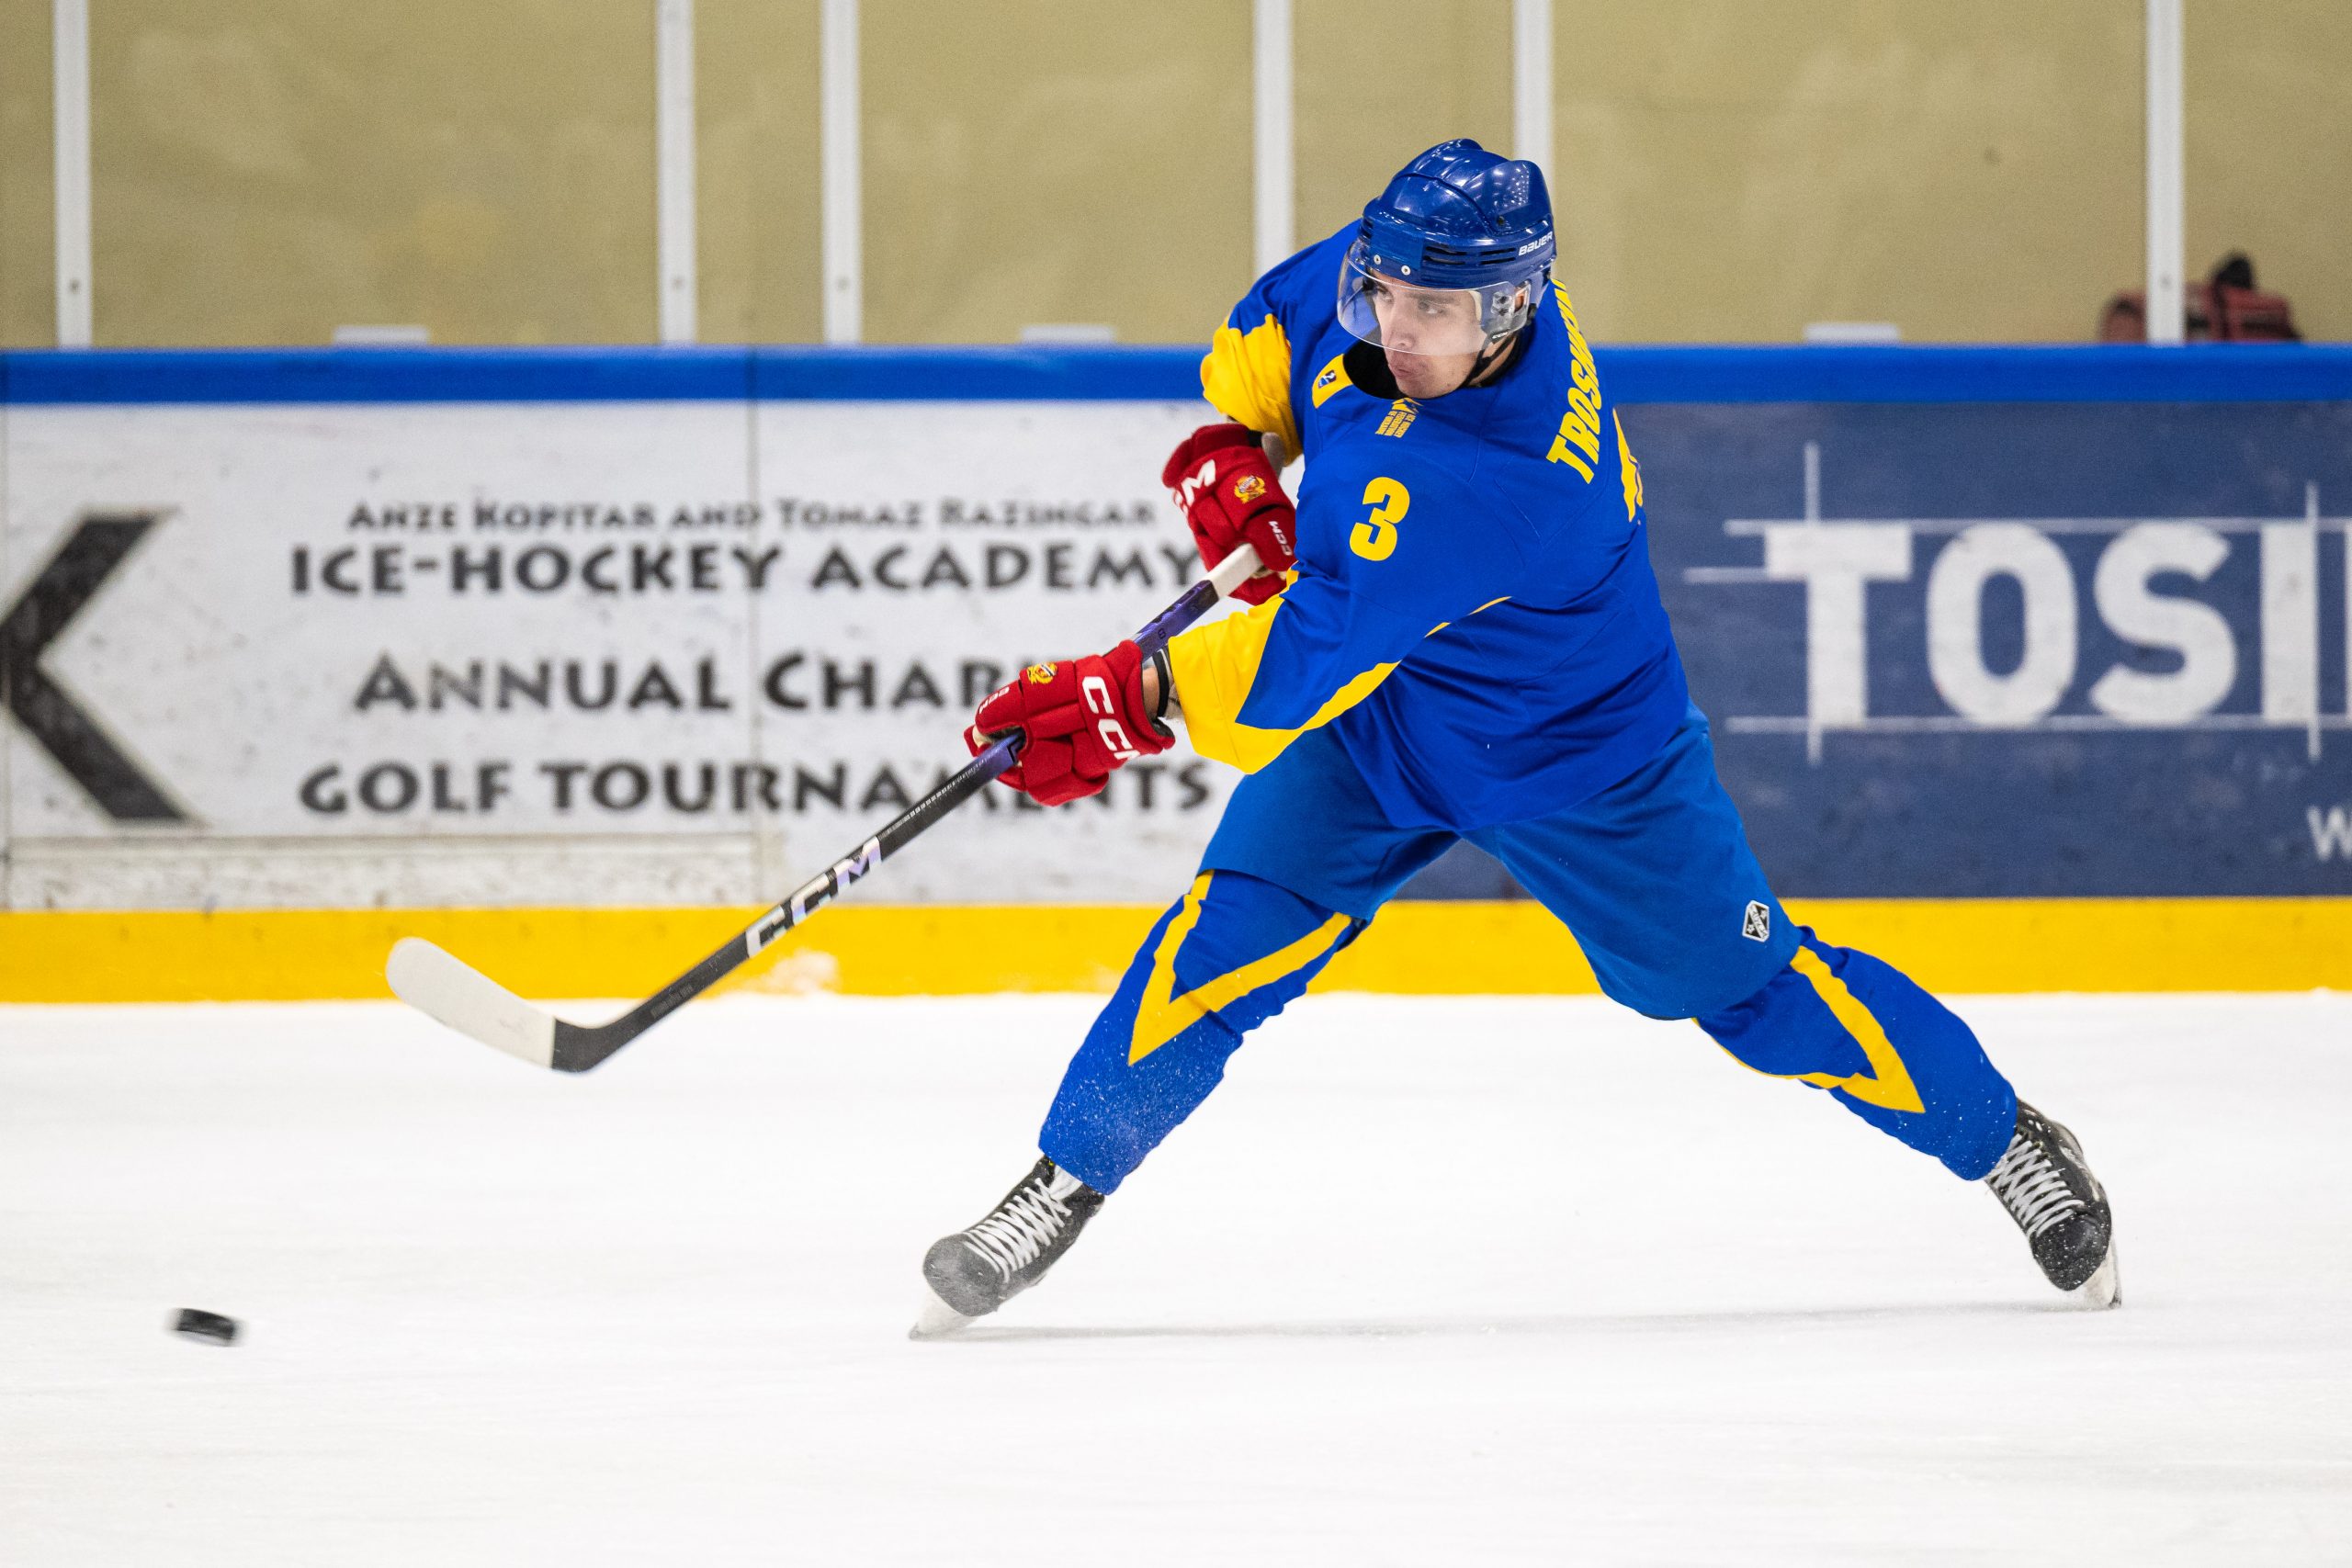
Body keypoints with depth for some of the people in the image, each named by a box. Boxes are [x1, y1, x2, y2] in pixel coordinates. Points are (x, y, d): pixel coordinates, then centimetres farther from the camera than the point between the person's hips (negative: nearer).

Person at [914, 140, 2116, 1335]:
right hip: (1371, 738, 5)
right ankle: (1061, 1187, -2)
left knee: (1744, 986, 8)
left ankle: (2010, 1143, 28)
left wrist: (1142, 698, -57)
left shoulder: (1494, 482, -42)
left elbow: (1327, 643, -48)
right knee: (1227, 931, -13)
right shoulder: (1354, 285, -20)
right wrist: (1229, 442, -15)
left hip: (1579, 762, -5)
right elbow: (1268, 335, 3)